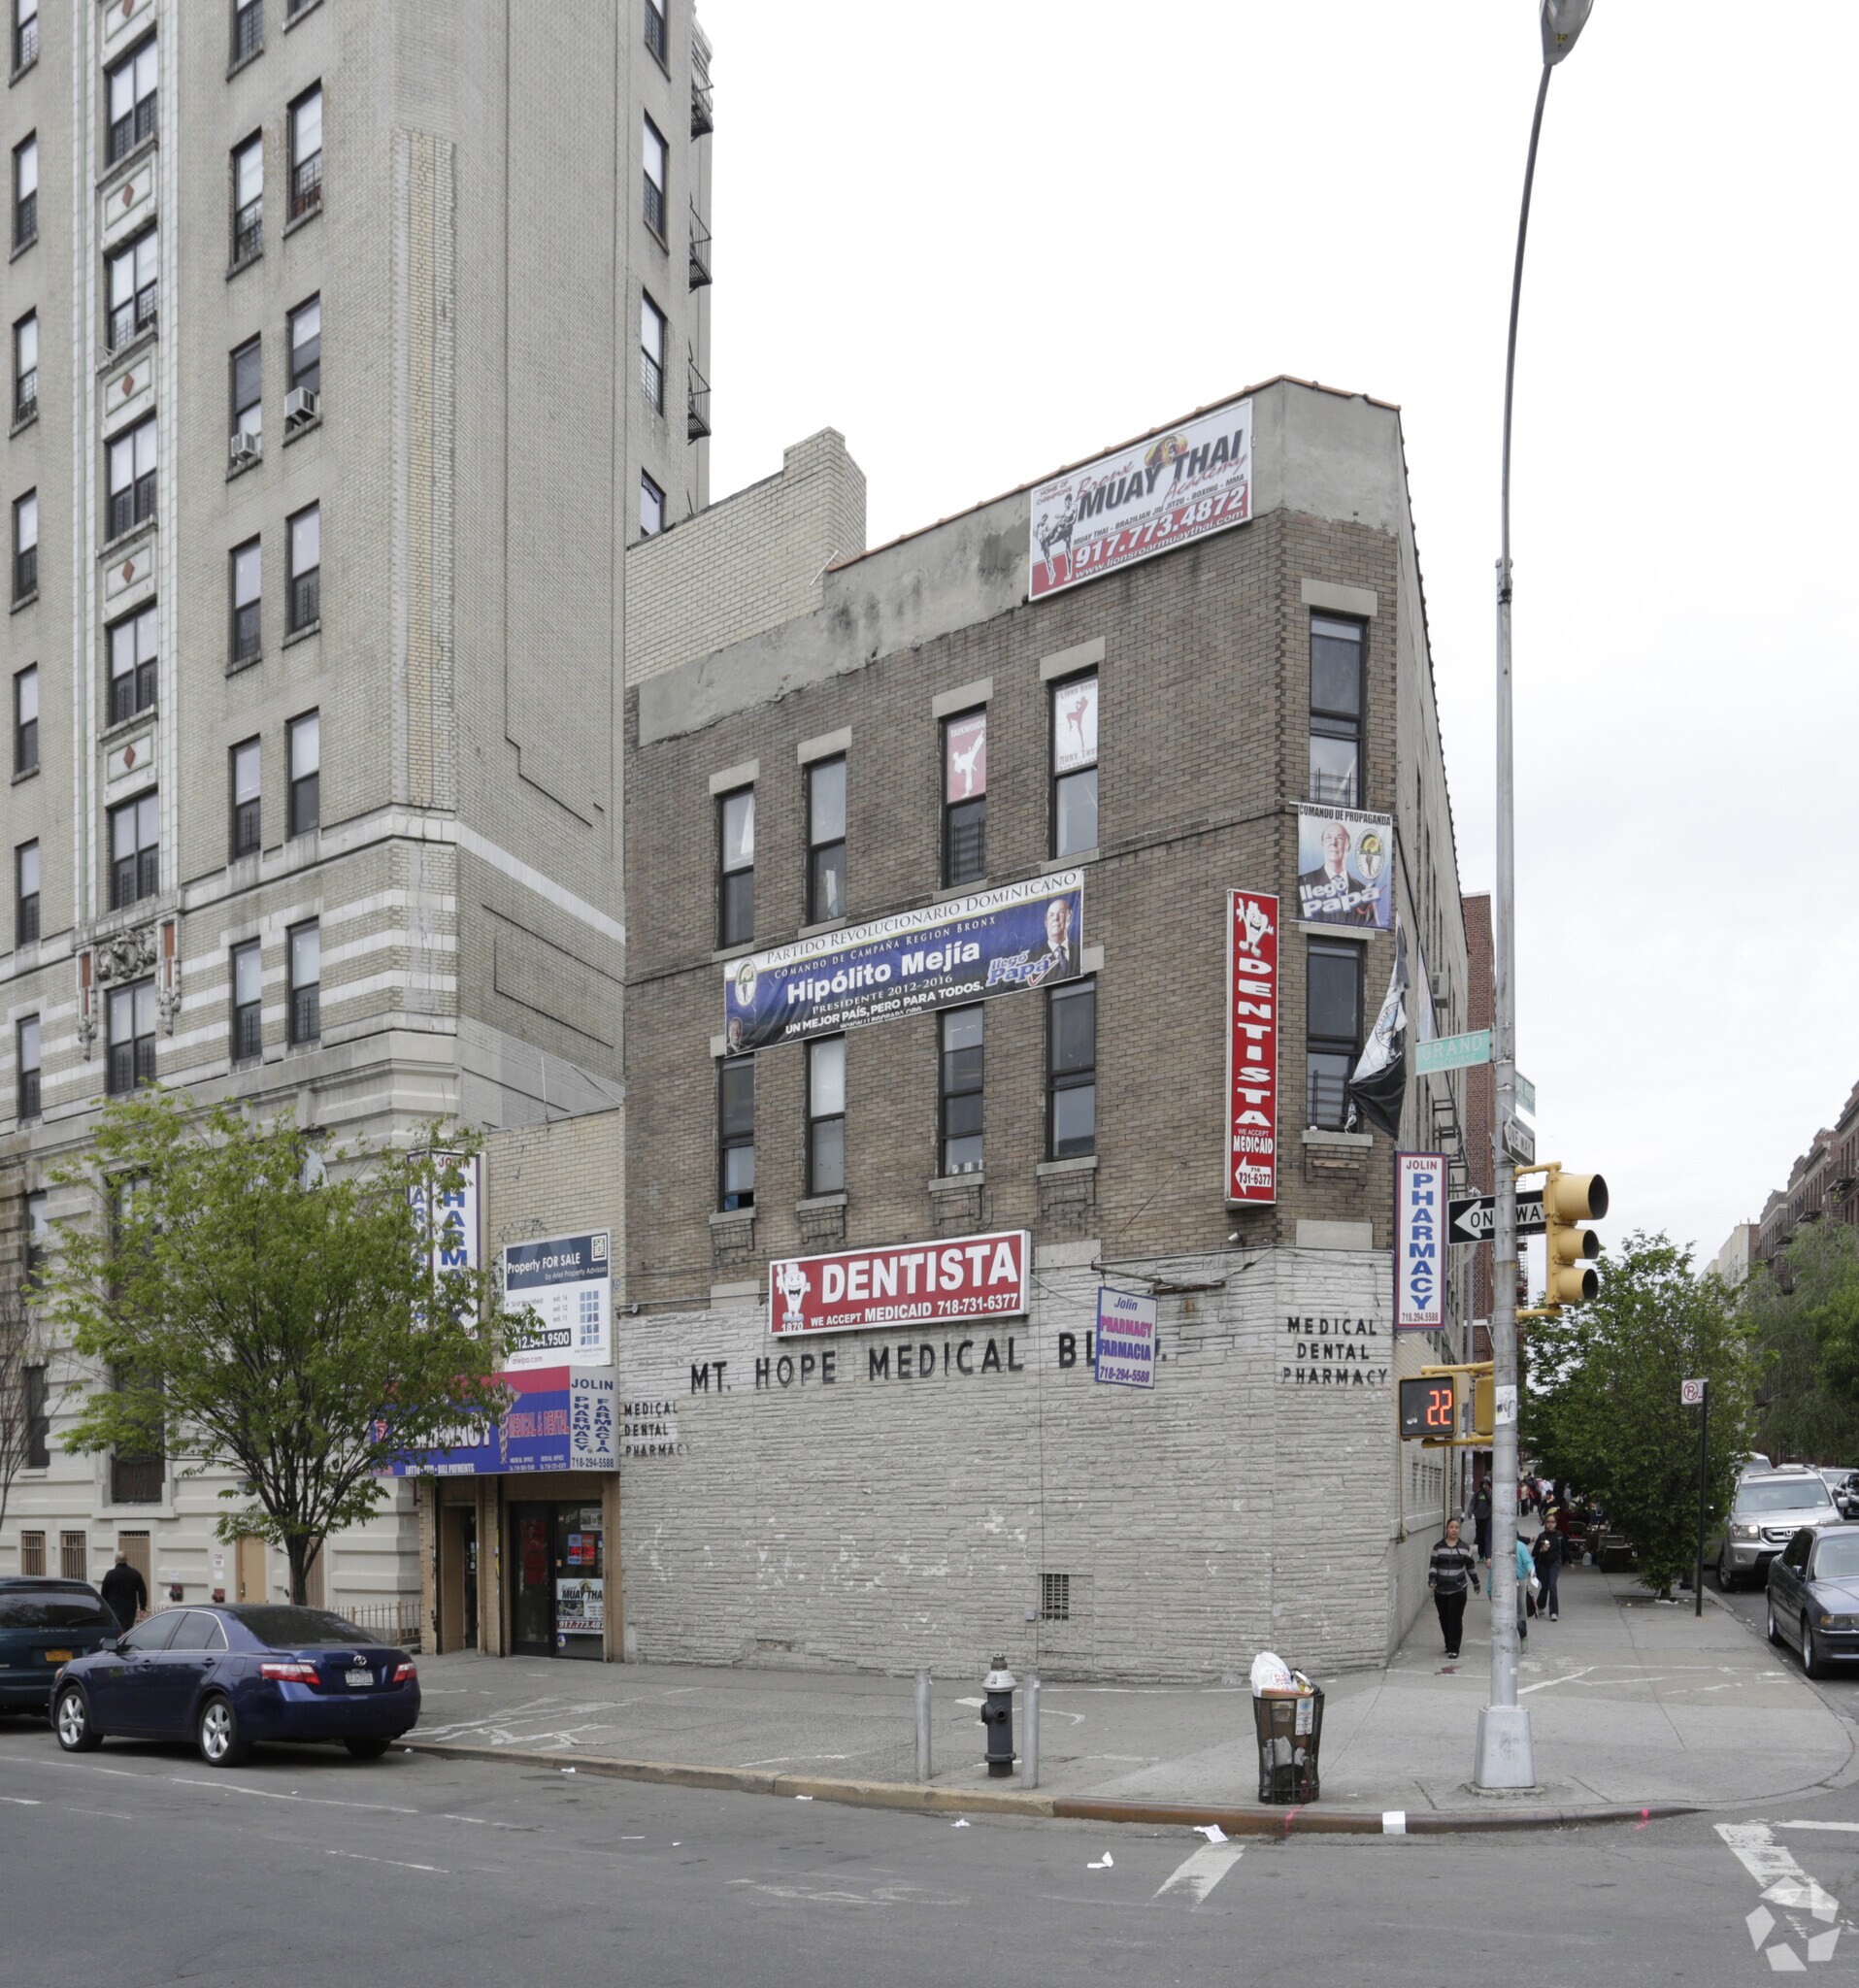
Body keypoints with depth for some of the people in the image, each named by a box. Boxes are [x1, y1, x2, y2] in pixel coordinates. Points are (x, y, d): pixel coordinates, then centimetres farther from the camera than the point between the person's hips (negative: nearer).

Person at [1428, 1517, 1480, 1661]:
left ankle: (1454, 1648, -3)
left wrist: (1475, 1582, 18)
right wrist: (1432, 1579, -16)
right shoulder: (1439, 1547, 2)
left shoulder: (1464, 1547, 4)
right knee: (1444, 1619, 8)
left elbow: (1470, 1565, 12)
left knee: (1455, 1619, -7)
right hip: (1441, 1590, 1)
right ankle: (1449, 1644, 27)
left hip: (1458, 1589, -1)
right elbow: (1433, 1565, -1)